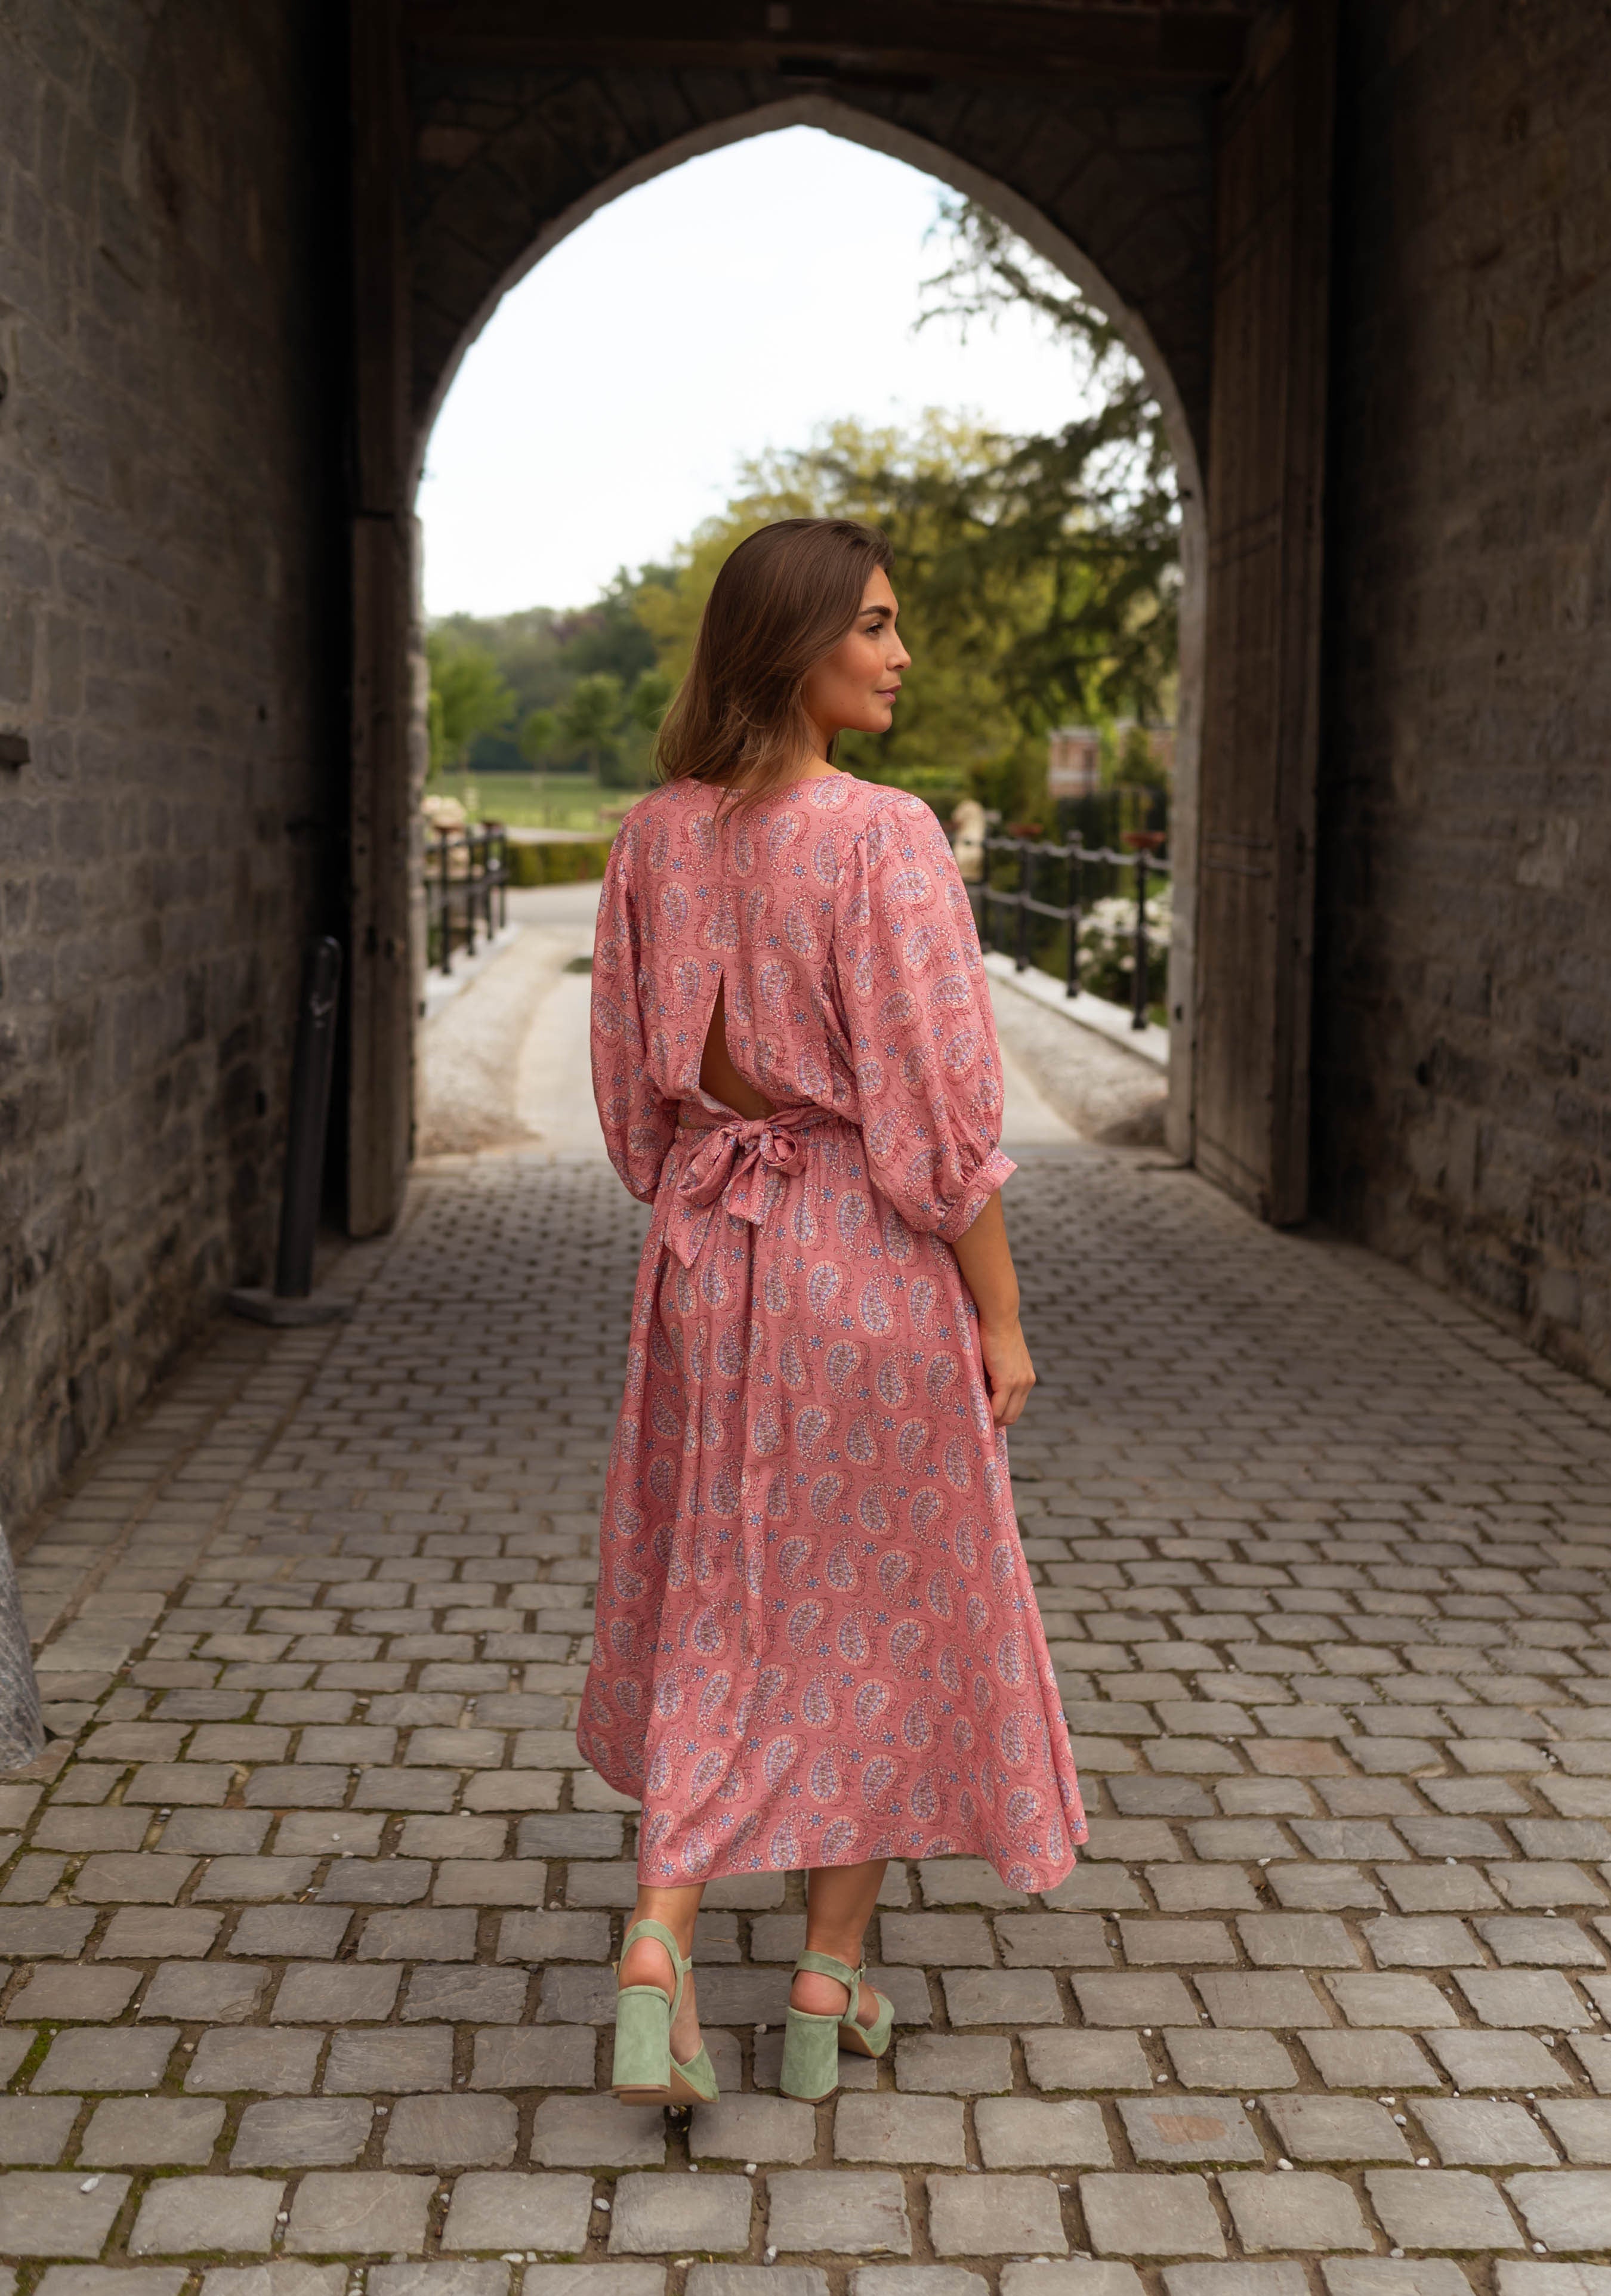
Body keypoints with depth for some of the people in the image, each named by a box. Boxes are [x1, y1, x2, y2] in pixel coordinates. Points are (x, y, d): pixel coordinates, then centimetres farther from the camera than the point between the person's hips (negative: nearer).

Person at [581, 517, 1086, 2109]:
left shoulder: (657, 836, 1)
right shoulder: (885, 838, -17)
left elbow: (630, 1089, 7)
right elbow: (943, 1111, -17)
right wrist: (1002, 1319, -8)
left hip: (705, 1258, 5)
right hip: (873, 1262, -5)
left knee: (712, 1610, 17)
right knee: (876, 1613, 11)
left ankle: (657, 1941, 4)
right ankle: (830, 1989, 22)